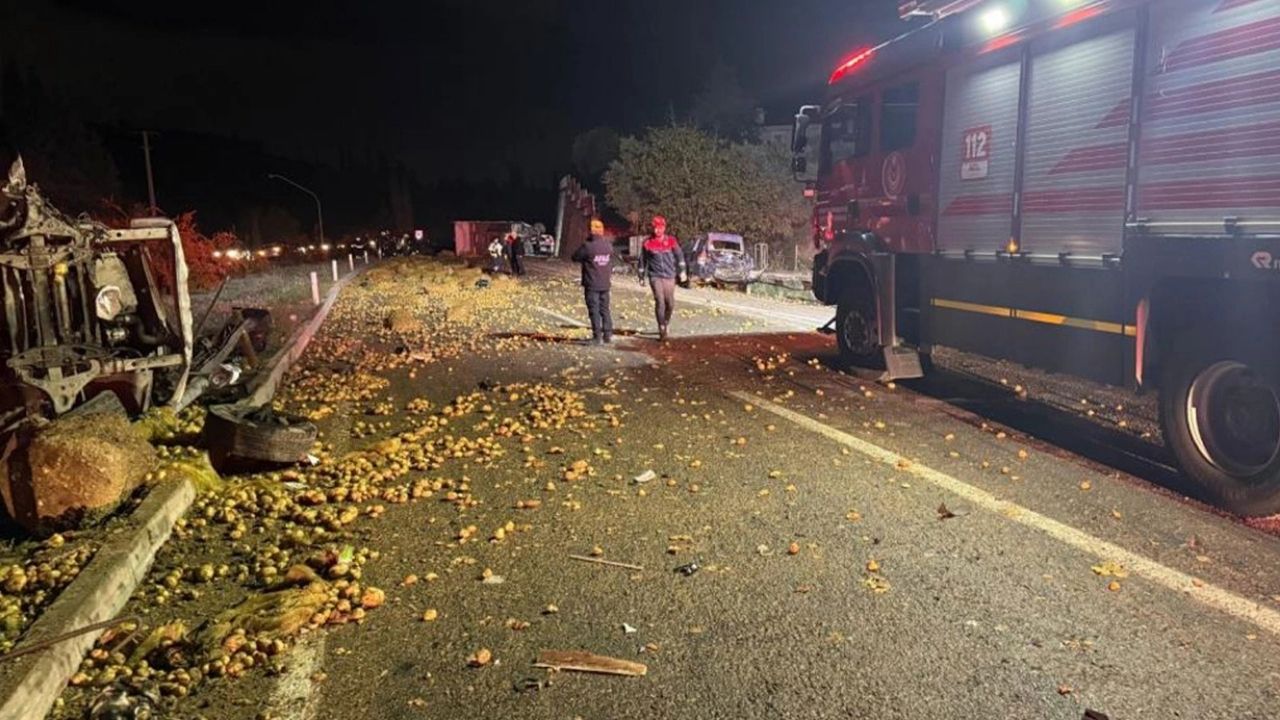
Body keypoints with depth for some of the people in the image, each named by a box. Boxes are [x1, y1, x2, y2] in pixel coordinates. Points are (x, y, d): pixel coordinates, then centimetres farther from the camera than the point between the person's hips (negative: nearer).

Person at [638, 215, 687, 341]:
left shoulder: (671, 241, 2)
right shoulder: (648, 243, 1)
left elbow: (679, 256, 8)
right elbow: (642, 261, 9)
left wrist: (682, 271, 1)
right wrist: (642, 277, 12)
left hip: (669, 276, 2)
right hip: (655, 276, -2)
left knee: (670, 303, 6)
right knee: (660, 302, -12)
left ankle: (666, 322, 34)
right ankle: (662, 330, -4)